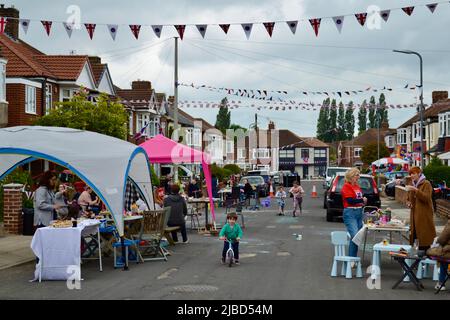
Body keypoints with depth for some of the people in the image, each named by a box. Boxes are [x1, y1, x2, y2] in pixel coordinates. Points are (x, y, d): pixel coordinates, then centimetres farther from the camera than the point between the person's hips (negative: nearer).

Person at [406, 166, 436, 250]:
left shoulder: (426, 184, -4)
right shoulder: (412, 185, 17)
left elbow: (426, 198, -17)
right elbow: (408, 199, 26)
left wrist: (416, 190, -26)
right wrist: (408, 203, 3)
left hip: (424, 216, -7)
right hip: (414, 215, 7)